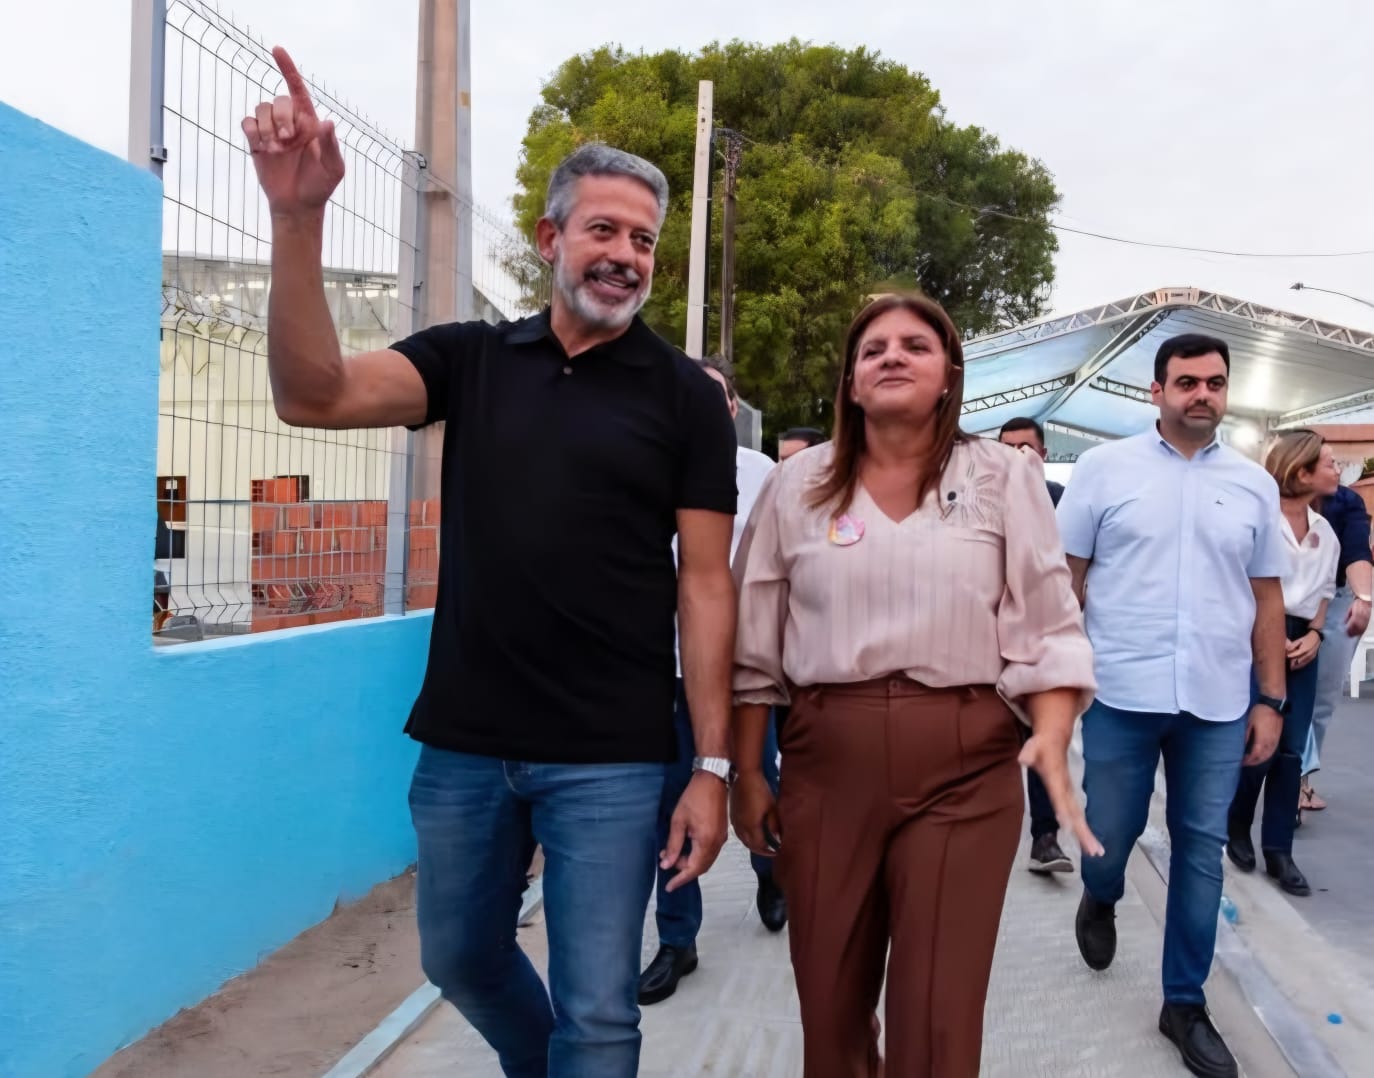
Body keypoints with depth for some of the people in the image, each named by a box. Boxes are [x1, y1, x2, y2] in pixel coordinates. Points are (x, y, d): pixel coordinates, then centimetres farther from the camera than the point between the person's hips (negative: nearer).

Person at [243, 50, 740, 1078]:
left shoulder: (686, 397, -3)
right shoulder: (471, 358, 3)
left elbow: (705, 586, -5)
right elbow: (315, 395, -13)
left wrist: (713, 767, -10)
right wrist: (298, 217, -25)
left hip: (609, 758, -3)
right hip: (463, 743, 4)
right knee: (461, 958, 23)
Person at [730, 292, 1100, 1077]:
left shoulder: (1004, 478, 2)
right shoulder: (797, 485, 5)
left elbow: (1047, 628, 0)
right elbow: (756, 644, 8)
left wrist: (1052, 740, -17)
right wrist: (746, 773, 7)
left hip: (965, 766, -1)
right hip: (826, 762, 2)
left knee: (938, 1014, 4)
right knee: (829, 999, 14)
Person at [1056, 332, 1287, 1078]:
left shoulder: (1254, 484, 7)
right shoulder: (1104, 467, -1)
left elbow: (1267, 598, 11)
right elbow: (1063, 576, 0)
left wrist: (1270, 700, 8)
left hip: (1218, 702, 2)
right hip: (1121, 694, -2)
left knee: (1201, 849, 8)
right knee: (1108, 834, 7)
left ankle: (1185, 1003, 24)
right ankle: (1099, 902, 43)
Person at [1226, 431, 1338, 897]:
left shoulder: (1325, 531, 10)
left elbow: (1324, 589, 18)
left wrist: (1315, 634, 2)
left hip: (1301, 643, 6)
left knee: (1291, 750, 4)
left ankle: (1279, 851, 12)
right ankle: (1236, 828, 21)